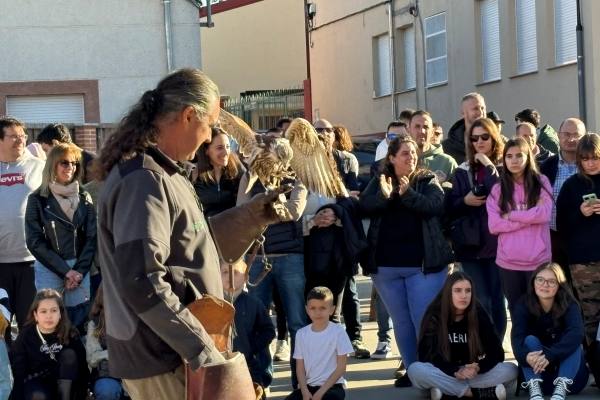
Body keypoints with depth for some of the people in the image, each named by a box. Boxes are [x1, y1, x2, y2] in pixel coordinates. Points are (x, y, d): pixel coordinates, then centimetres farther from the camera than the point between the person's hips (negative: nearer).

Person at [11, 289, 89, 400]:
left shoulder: (70, 334, -11)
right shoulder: (25, 336, -13)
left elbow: (82, 368, -8)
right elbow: (18, 373, -13)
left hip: (63, 382, 2)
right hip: (36, 383, -2)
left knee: (69, 354, -25)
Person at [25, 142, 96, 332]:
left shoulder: (84, 197, 8)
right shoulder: (38, 199, -2)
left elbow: (92, 237, 5)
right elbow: (35, 241, -6)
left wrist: (80, 271, -7)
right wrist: (65, 271, -10)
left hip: (80, 269, 3)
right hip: (48, 269, -3)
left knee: (79, 325, 3)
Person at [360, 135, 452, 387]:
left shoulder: (427, 181, 4)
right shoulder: (379, 182, 9)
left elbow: (437, 205, -13)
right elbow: (364, 206, -7)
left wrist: (408, 194, -26)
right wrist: (384, 195, -26)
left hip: (423, 263, -3)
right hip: (385, 265, 3)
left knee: (424, 320, -3)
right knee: (401, 321, 9)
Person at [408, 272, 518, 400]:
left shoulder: (479, 314, -3)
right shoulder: (434, 316, -8)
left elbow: (495, 352, -5)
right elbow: (427, 354, -14)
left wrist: (478, 368, -28)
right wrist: (455, 371, -30)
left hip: (472, 373, 2)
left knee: (511, 370, -22)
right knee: (415, 370, -33)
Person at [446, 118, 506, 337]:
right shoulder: (463, 171, 11)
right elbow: (450, 208, 11)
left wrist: (489, 167, -14)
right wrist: (465, 201, -8)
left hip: (498, 243, -2)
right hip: (471, 245, 2)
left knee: (497, 301, 4)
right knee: (481, 302, 0)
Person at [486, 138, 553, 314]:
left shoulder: (541, 182, 4)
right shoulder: (497, 189, 6)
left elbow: (545, 214, -11)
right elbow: (493, 226, -5)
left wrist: (511, 216, -7)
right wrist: (530, 216, -9)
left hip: (538, 261, -1)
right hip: (508, 263, 2)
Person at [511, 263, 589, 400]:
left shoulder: (570, 305, -13)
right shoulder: (523, 305, -10)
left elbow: (576, 333, -32)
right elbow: (517, 337, -25)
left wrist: (550, 355, -48)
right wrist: (525, 356, -50)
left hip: (571, 374, -1)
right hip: (535, 373, 1)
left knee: (573, 343, -25)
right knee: (530, 340, -23)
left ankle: (561, 388, -42)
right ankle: (534, 389, -41)